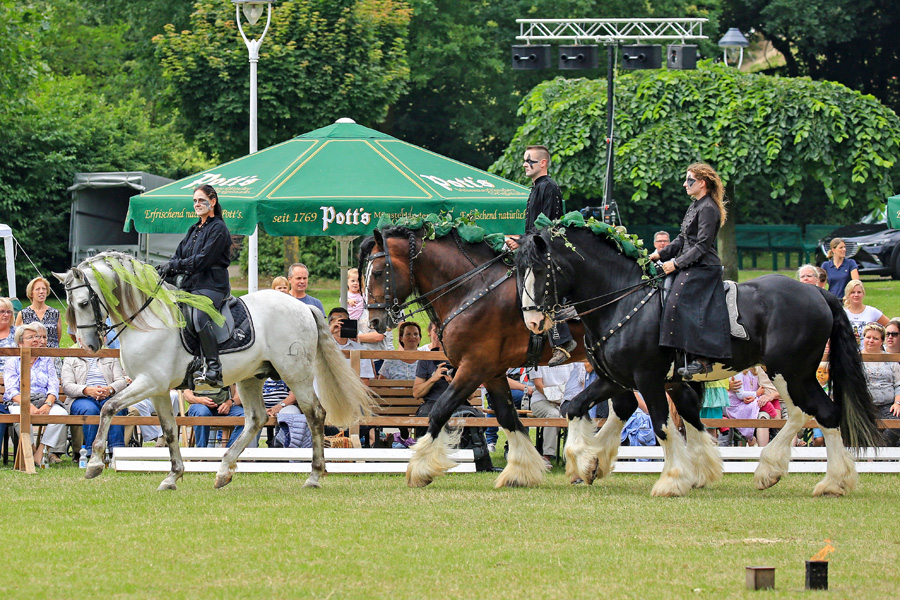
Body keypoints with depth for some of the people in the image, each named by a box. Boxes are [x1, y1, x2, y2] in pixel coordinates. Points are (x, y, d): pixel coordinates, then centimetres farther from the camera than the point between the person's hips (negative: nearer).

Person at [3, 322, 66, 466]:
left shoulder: (47, 361, 20)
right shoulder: (12, 362, 11)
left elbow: (53, 387, 8)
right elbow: (12, 390, -3)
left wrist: (47, 405, -15)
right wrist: (28, 406, -22)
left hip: (44, 401, 3)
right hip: (18, 403, -3)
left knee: (61, 413, -30)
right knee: (22, 415, -40)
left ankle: (41, 450, -24)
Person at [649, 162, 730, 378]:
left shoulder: (708, 209, -13)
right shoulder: (695, 206, 18)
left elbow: (702, 246, -18)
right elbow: (683, 239, 23)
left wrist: (677, 263, -18)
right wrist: (661, 254, 13)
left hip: (703, 269, -11)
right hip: (689, 267, 11)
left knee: (679, 301, -24)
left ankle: (701, 358, -28)